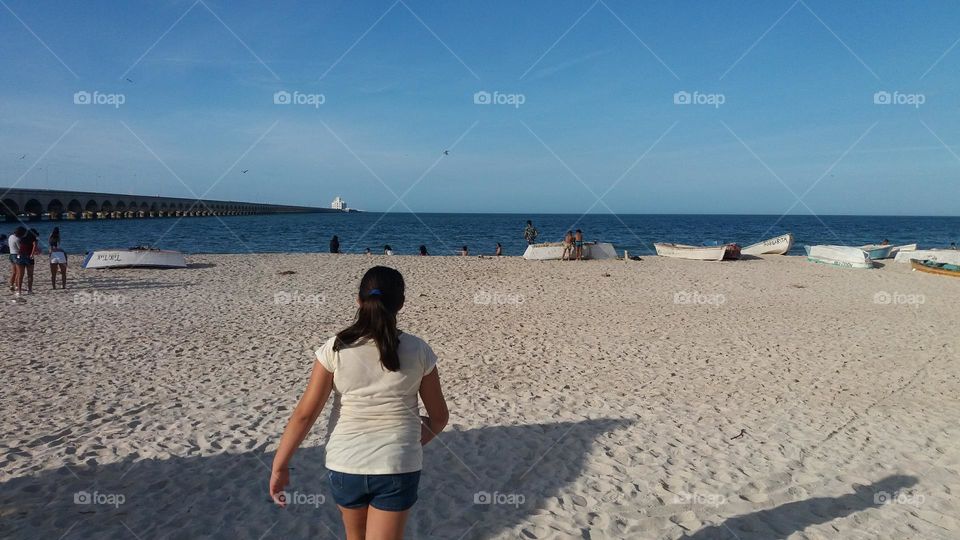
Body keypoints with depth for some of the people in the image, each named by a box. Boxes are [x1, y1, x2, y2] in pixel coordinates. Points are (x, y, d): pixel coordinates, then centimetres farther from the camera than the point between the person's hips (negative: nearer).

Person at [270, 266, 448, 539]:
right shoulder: (418, 350, -7)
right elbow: (439, 415, 2)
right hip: (398, 468, -1)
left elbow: (304, 414, -9)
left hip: (345, 465, 1)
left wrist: (279, 466, 0)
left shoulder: (335, 349, -9)